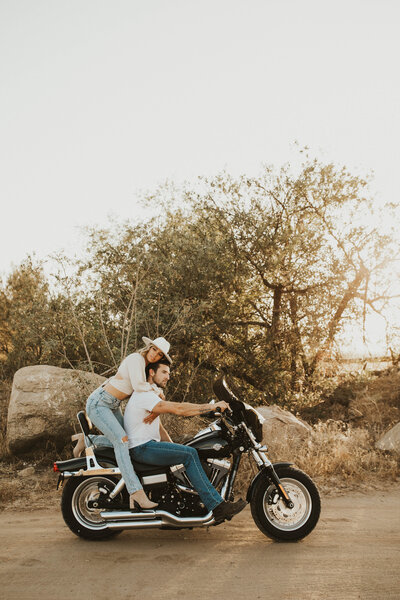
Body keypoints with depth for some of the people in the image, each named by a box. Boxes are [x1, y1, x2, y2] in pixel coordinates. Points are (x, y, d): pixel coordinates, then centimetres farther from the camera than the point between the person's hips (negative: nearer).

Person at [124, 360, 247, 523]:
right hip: (141, 447, -11)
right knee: (189, 454, -22)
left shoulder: (151, 395, 21)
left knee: (189, 453, 6)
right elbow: (178, 408, -25)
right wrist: (213, 406, -23)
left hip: (149, 445, 11)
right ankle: (217, 506, -23)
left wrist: (174, 447, 8)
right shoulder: (143, 394, -14)